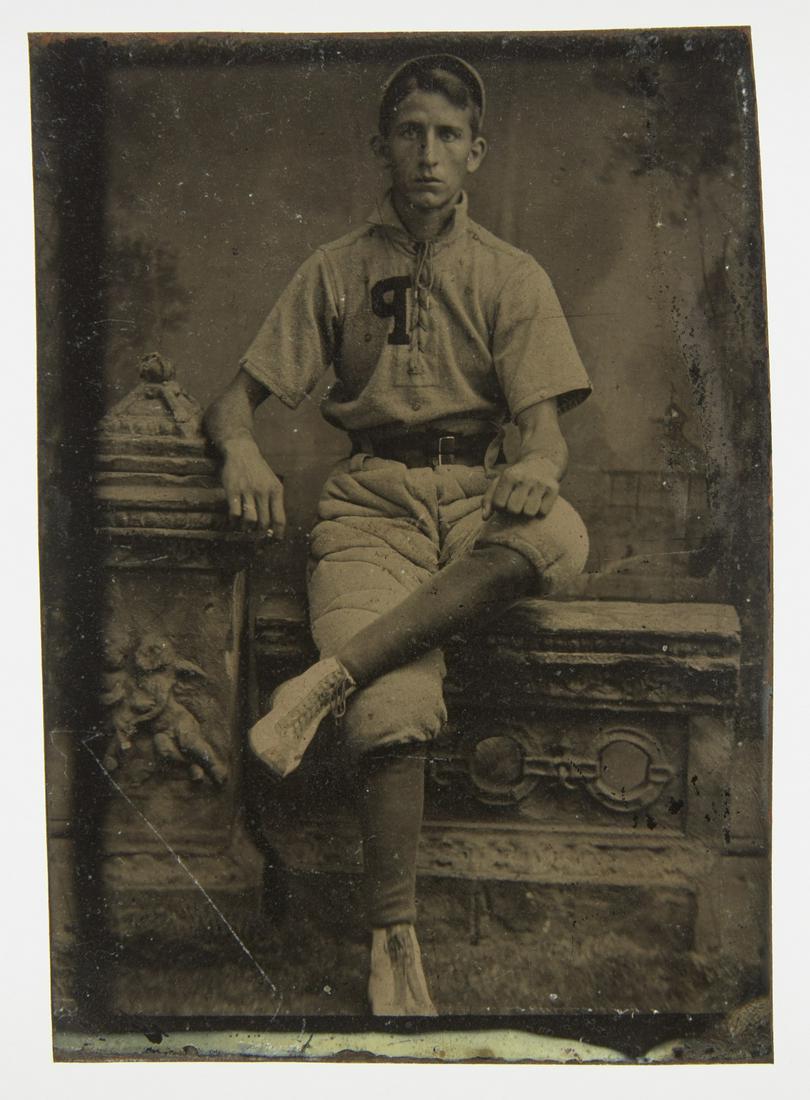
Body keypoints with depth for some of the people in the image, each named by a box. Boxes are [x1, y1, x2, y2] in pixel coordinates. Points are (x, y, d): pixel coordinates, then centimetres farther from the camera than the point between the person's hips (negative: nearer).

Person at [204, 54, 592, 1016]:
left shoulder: (513, 278, 12)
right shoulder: (335, 271, 13)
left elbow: (544, 422, 1)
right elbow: (237, 394, 10)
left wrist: (535, 466, -24)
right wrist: (240, 448, -14)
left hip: (480, 494, 1)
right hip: (373, 501, -1)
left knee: (560, 538, -36)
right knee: (395, 709, -26)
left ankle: (329, 676, -32)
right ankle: (394, 945, -15)